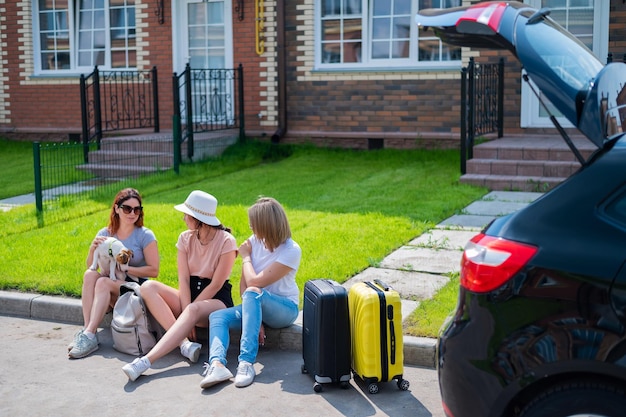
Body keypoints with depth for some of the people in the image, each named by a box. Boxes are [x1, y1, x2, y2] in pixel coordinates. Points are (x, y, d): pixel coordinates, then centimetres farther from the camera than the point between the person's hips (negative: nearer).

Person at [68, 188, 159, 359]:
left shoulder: (145, 235, -4)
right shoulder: (105, 234, 8)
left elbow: (154, 270, -7)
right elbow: (90, 266, 9)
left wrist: (125, 268, -13)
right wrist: (93, 249, -10)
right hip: (109, 289, 4)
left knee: (103, 282, -31)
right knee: (90, 274, -26)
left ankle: (89, 335, -38)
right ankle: (86, 329, -34)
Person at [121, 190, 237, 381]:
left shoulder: (226, 241, -12)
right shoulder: (185, 238, 4)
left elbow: (216, 284, -14)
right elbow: (183, 279, -5)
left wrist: (188, 312, -18)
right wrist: (185, 313, -19)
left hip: (216, 299, -6)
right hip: (190, 295, 6)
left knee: (193, 310, -41)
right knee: (148, 287, -20)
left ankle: (147, 360, -53)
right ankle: (185, 343, -35)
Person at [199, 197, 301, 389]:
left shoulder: (291, 251, -16)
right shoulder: (254, 241, 3)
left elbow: (255, 282, -22)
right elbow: (243, 283, -1)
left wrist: (246, 257, -5)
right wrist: (254, 318, -14)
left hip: (284, 309, -6)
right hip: (257, 306, 6)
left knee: (253, 293, -36)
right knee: (217, 316, -19)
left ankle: (246, 362, -45)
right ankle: (217, 364, -46)